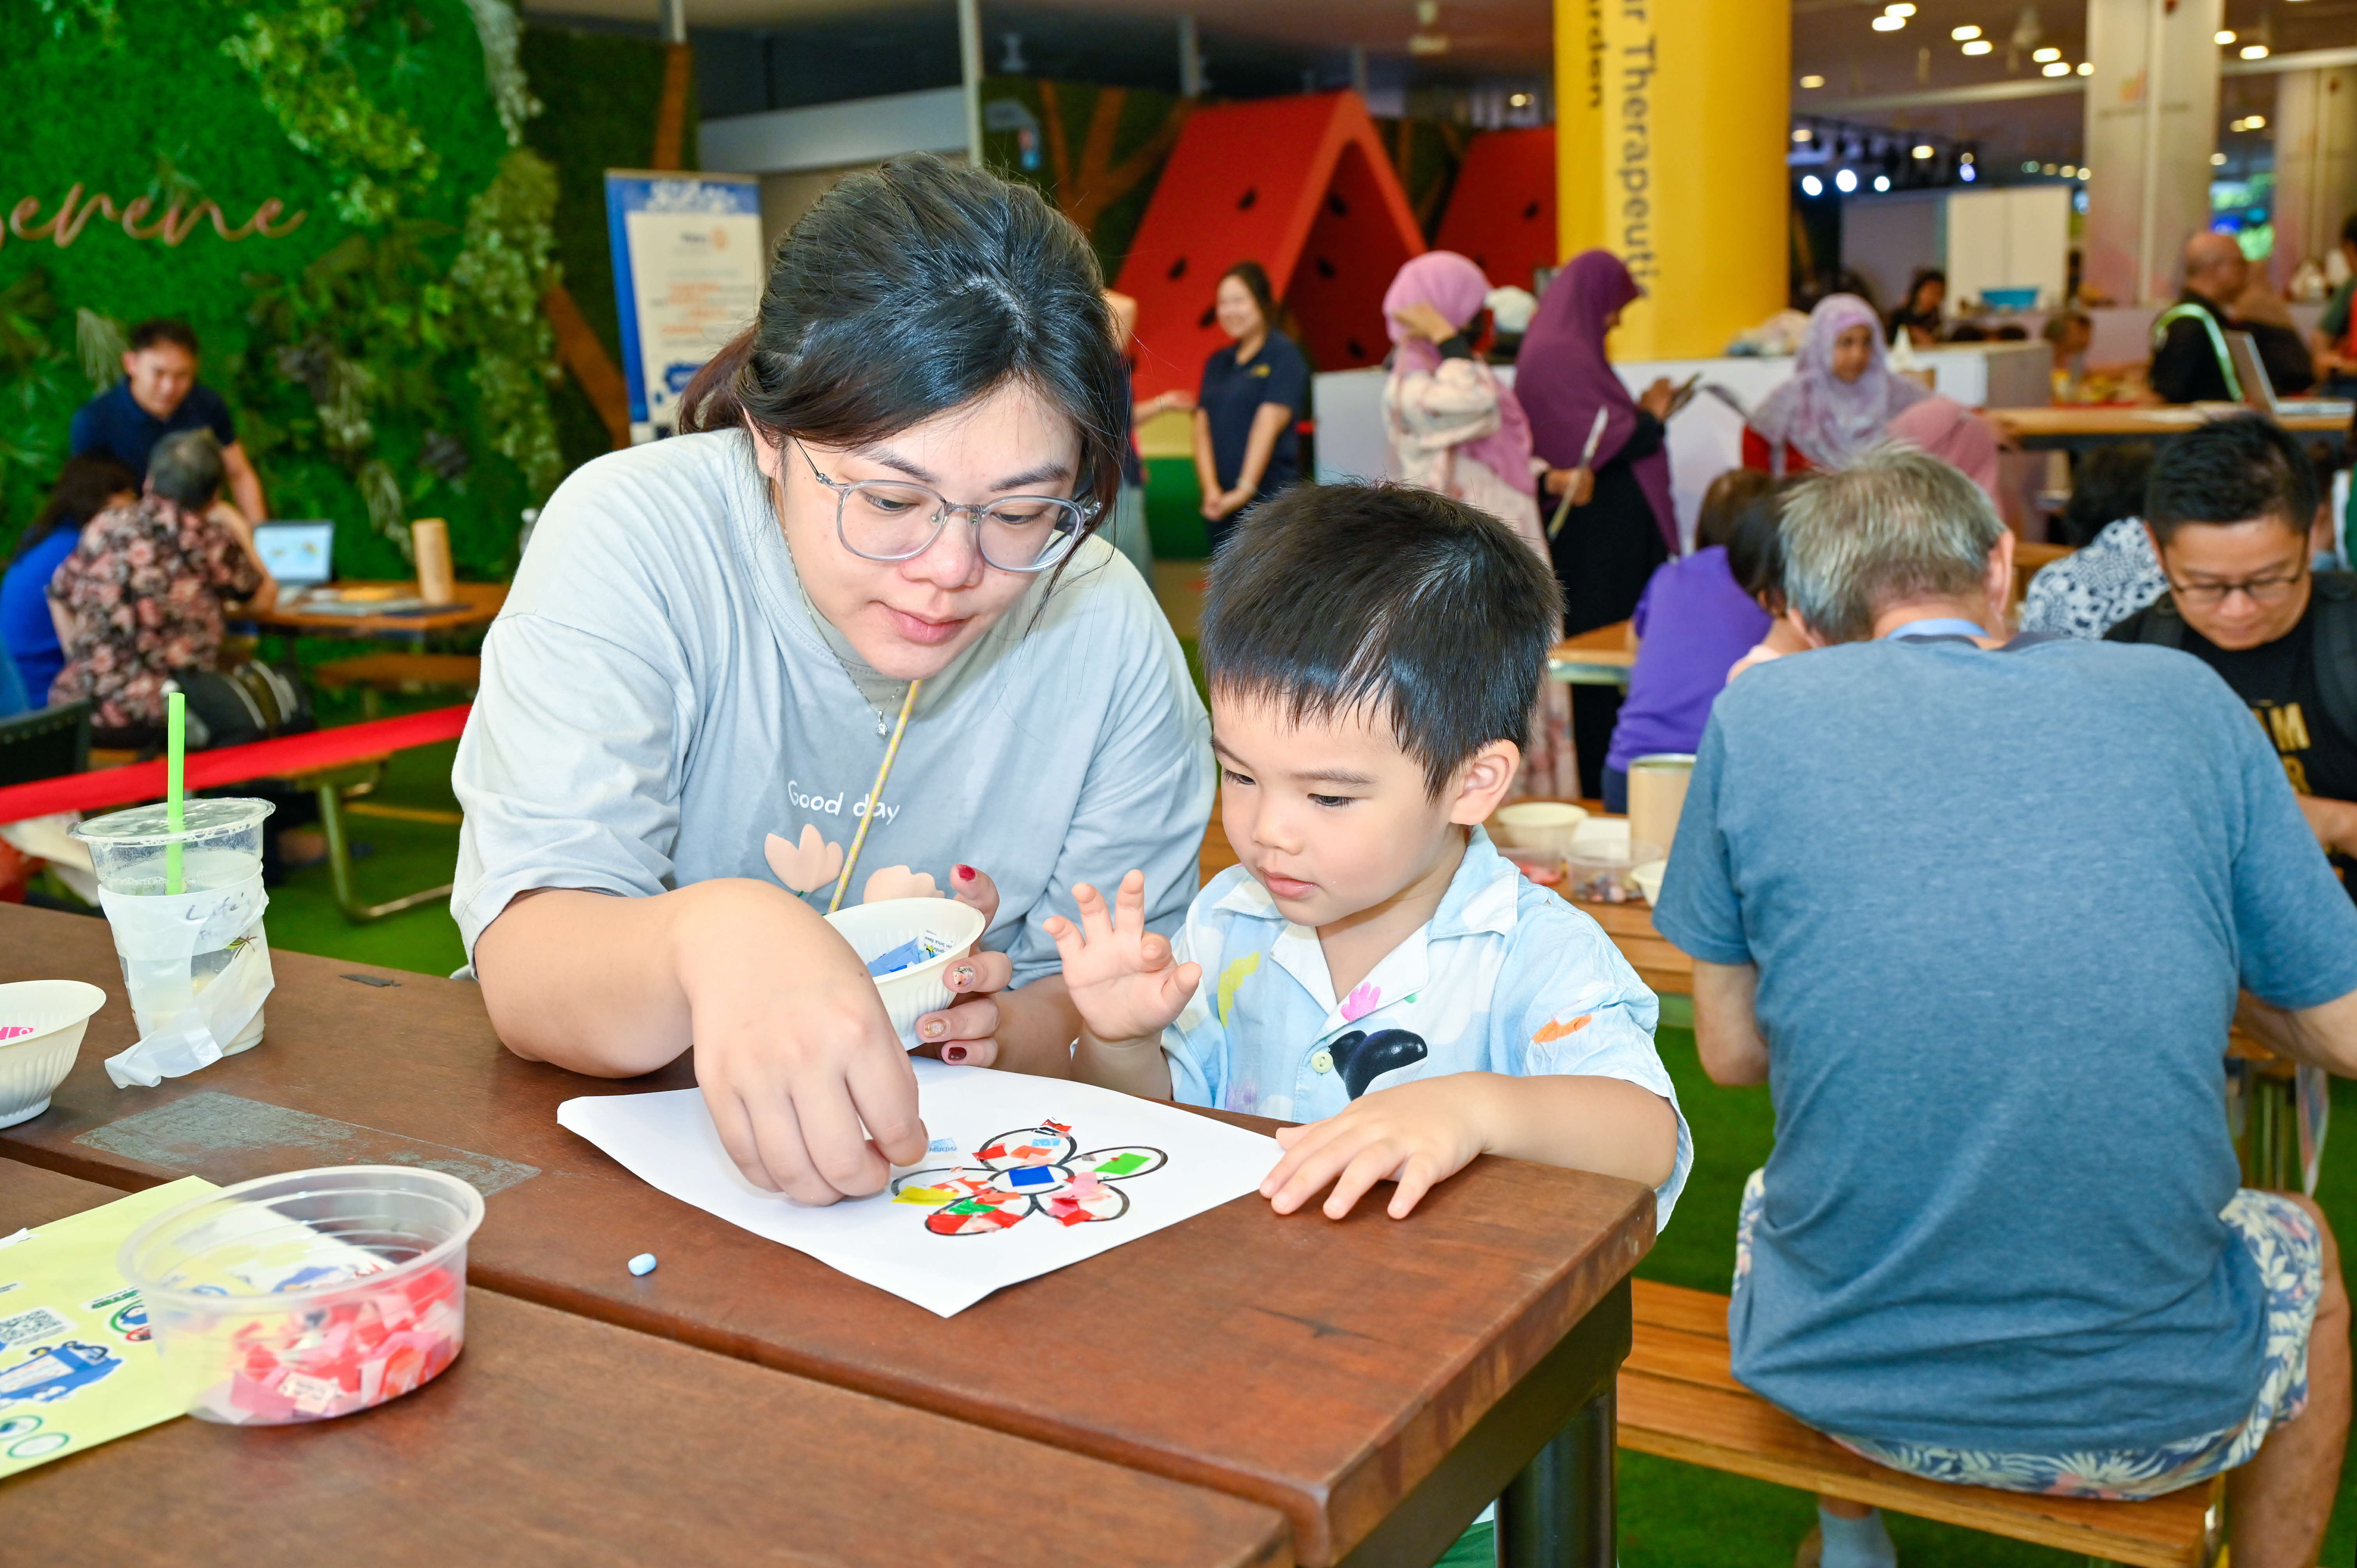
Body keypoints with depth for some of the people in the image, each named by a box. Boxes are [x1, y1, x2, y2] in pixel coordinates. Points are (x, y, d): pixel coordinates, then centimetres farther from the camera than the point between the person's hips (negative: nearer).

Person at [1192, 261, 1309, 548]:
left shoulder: (1283, 355, -3)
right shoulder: (1217, 363, 16)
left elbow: (1269, 424, -12)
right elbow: (1203, 427, 7)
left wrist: (1246, 488, -18)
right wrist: (1211, 489, -7)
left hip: (1269, 497, -6)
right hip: (1223, 504, 6)